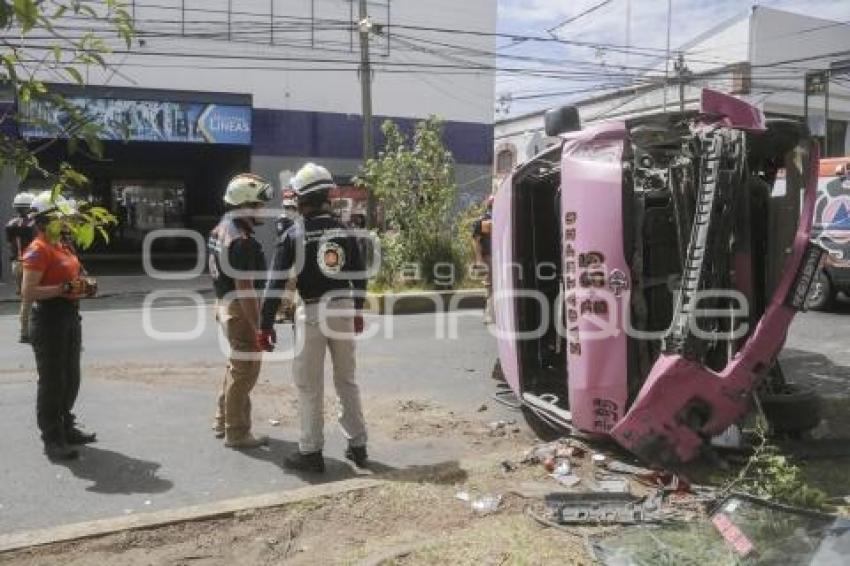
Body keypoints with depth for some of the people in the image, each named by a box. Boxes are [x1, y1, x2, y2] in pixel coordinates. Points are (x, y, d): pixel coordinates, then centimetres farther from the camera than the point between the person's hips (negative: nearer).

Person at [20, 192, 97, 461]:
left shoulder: (62, 245, 13)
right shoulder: (38, 250, -15)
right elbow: (28, 292, -22)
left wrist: (85, 285, 7)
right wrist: (65, 289, -27)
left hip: (70, 317, 9)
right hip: (49, 320, -9)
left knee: (71, 379, 18)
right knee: (52, 382, 0)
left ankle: (66, 428, 32)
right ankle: (52, 440, 10)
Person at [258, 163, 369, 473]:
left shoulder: (294, 234, -7)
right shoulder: (344, 230, 4)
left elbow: (276, 281, -10)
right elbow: (359, 276, 9)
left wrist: (266, 325, -7)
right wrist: (357, 311, 21)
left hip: (312, 312, -4)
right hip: (343, 308, 4)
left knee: (310, 386, 6)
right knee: (347, 381, 15)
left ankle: (311, 452, 12)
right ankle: (358, 446, 21)